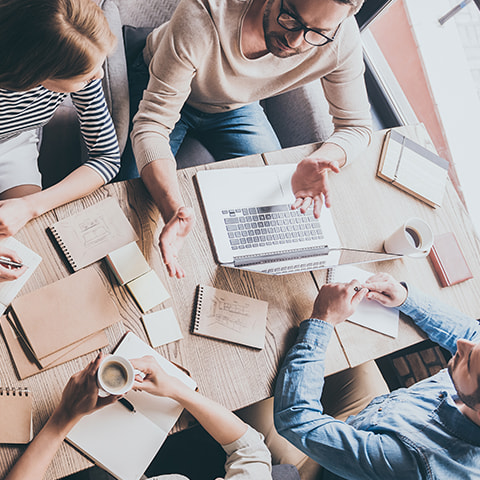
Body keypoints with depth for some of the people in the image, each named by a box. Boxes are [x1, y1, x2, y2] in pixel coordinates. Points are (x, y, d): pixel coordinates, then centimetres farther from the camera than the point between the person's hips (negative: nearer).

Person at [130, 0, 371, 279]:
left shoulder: (341, 36, -32)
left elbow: (356, 126, -18)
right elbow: (151, 124, -38)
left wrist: (322, 160, -43)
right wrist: (174, 209, -57)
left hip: (236, 106, 3)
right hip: (162, 90, -2)